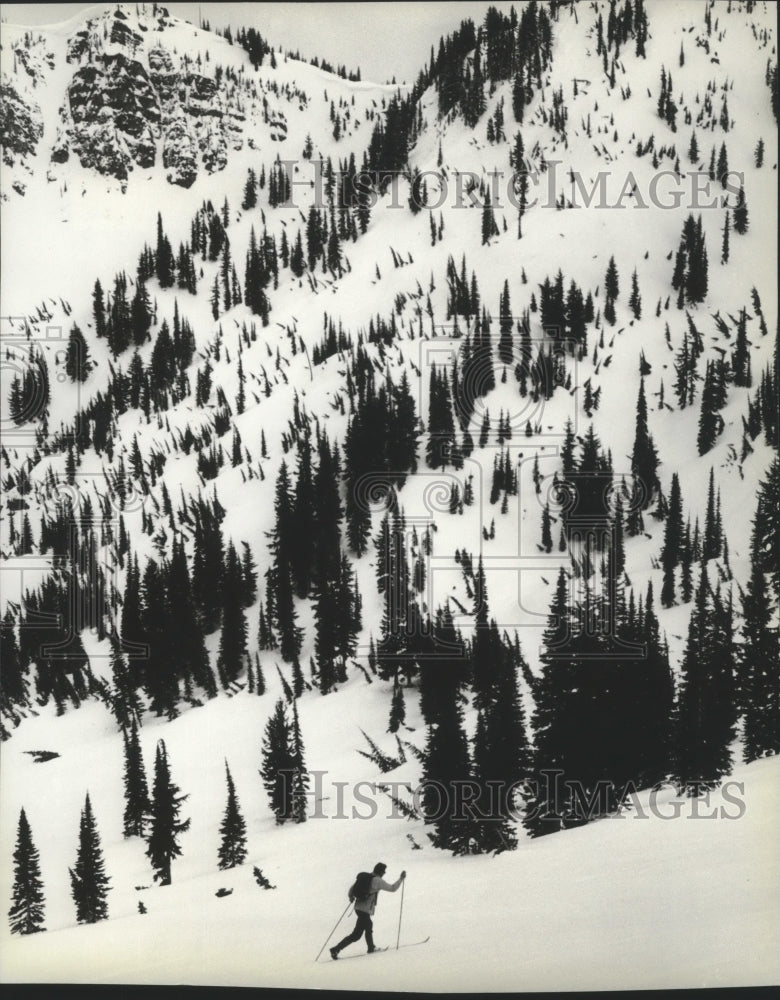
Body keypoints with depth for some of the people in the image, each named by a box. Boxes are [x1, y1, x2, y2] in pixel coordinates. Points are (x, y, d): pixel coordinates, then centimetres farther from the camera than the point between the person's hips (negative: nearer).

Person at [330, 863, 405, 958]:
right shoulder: (378, 881, -9)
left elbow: (352, 888, 14)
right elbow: (392, 888, -3)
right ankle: (336, 949, -12)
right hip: (365, 910, -8)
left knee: (369, 925, 30)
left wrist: (351, 896, 33)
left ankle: (371, 948, 41)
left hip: (358, 907, 8)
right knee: (356, 935, -5)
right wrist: (401, 878, 9)